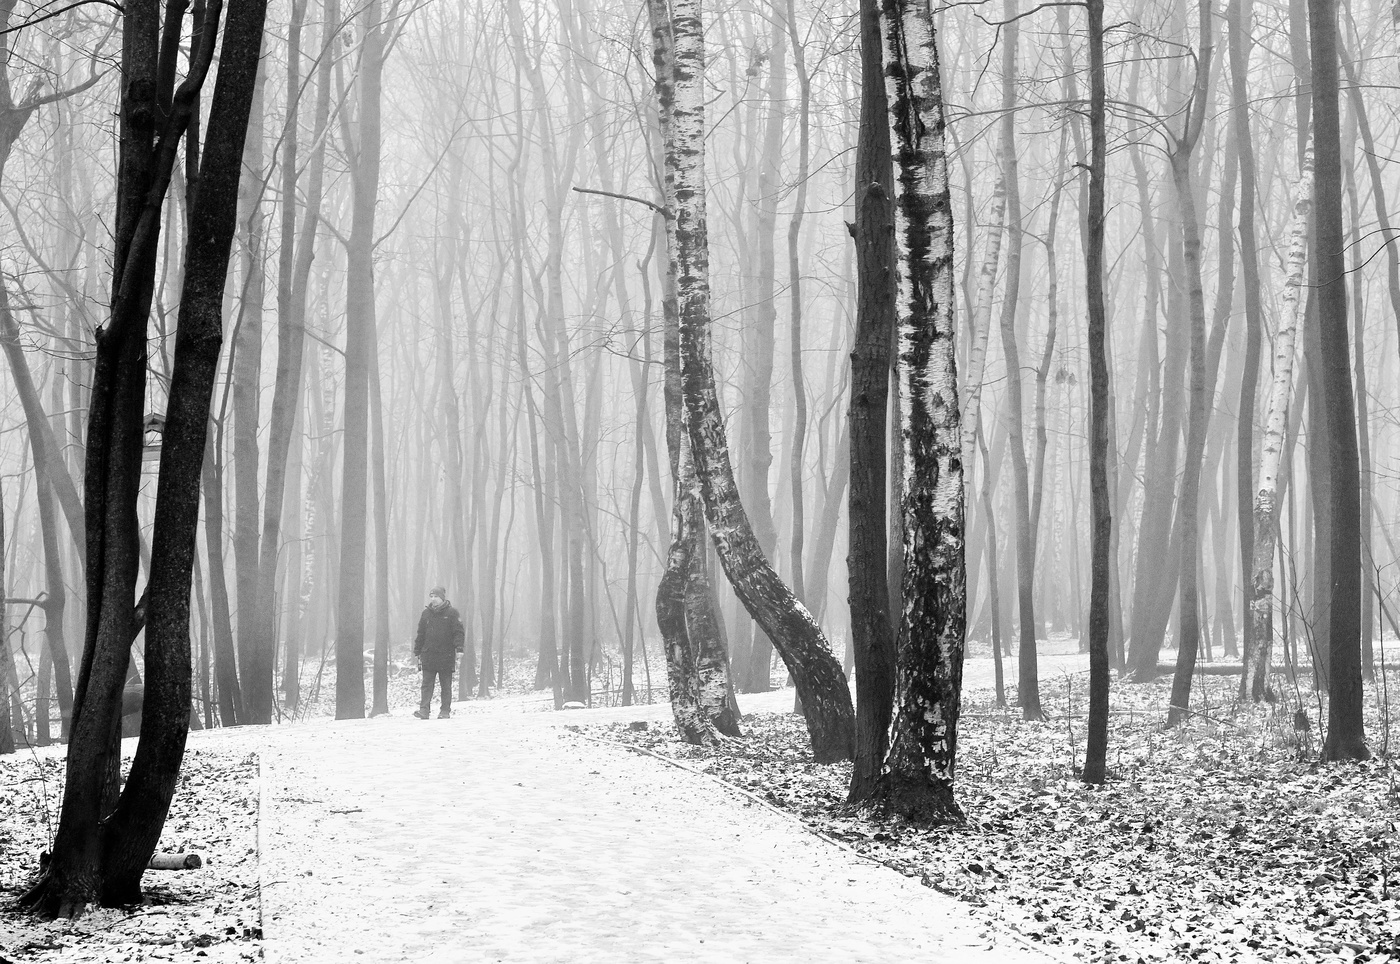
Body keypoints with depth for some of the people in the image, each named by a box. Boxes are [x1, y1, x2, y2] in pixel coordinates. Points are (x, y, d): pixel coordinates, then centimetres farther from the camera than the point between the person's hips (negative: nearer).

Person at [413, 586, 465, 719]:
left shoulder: (451, 613, -1)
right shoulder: (426, 613, 11)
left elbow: (459, 632, -3)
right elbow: (420, 634, 16)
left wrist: (459, 648, -15)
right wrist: (418, 652, 14)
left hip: (446, 657, -3)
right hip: (428, 656, 3)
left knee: (446, 685, 5)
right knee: (427, 684, -5)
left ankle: (445, 710, 10)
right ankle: (424, 710, -11)